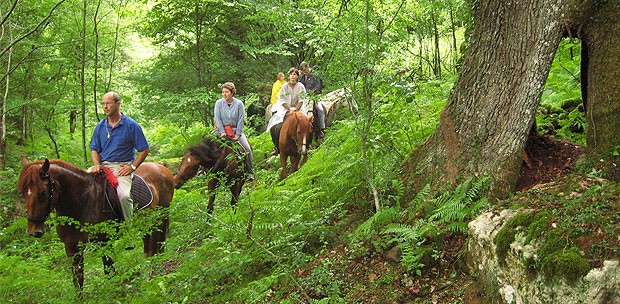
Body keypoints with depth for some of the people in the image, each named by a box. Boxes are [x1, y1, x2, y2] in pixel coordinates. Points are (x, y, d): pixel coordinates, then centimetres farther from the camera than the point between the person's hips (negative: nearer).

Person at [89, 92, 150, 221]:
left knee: (124, 195, -29)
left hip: (122, 167, -5)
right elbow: (94, 149, 15)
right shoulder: (100, 126, 13)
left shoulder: (131, 125, -1)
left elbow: (145, 149, 0)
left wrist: (132, 167, -8)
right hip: (103, 165, 5)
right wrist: (96, 164, -6)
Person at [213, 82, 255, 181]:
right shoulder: (219, 103, -2)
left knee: (247, 148, -15)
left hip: (236, 129, 0)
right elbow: (217, 118, -3)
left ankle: (249, 173, -4)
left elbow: (241, 120, -4)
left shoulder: (239, 103, -4)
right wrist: (222, 132, -12)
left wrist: (238, 134, -10)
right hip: (222, 129, 0)